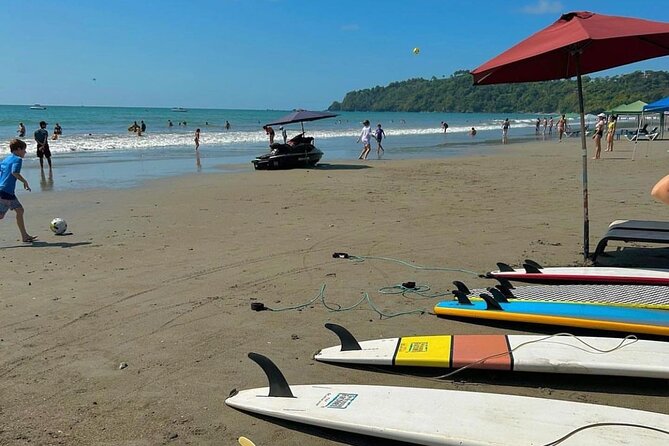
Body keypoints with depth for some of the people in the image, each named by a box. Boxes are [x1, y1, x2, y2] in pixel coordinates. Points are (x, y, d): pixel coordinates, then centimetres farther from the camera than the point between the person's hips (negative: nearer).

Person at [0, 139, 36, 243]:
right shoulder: (18, 159, -8)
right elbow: (15, 172, -23)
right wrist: (25, 182, -13)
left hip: (9, 192, 9)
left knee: (20, 210, 15)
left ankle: (25, 236, 19)